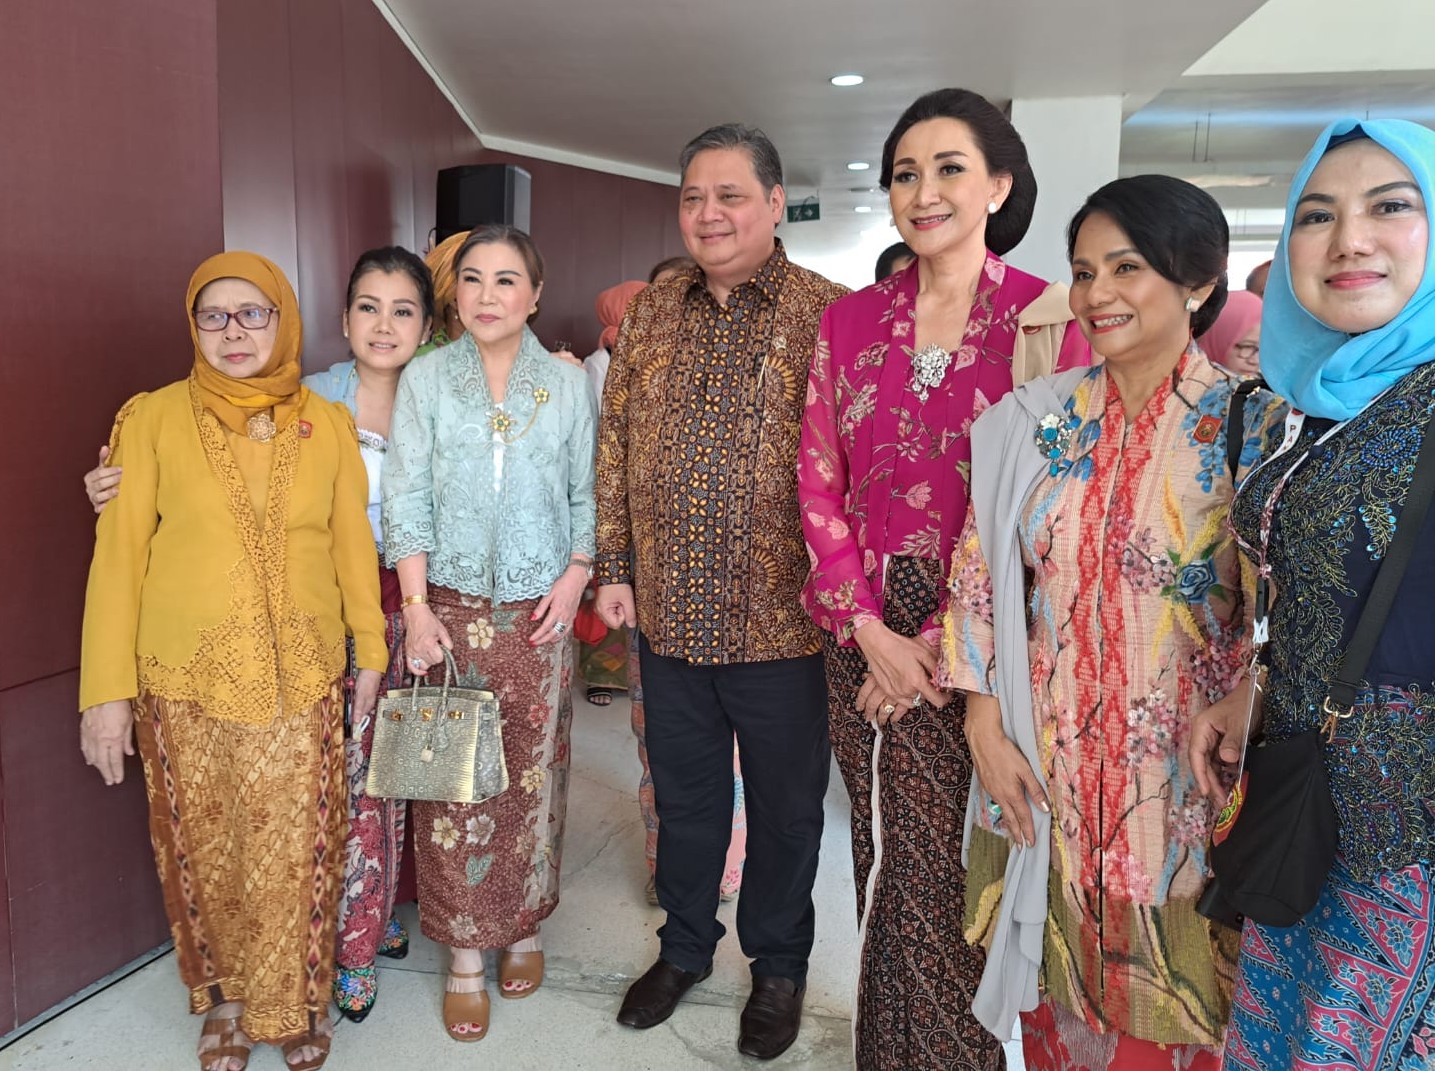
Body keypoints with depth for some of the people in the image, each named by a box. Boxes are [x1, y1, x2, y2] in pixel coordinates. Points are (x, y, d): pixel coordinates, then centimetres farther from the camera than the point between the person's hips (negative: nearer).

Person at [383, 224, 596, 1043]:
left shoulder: (568, 384, 3)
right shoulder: (426, 378, 1)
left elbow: (586, 495, 5)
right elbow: (407, 497, -2)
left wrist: (575, 574, -9)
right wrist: (416, 607, -8)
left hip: (539, 610, 1)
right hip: (451, 606, 0)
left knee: (532, 774, 9)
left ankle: (525, 924, 29)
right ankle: (466, 947, 19)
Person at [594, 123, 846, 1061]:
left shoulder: (828, 315, -7)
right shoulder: (651, 315, 7)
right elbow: (616, 449, 9)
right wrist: (616, 569, 6)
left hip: (784, 622, -4)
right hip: (670, 617, 4)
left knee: (785, 806, 14)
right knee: (684, 797, 20)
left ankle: (779, 965, 37)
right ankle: (685, 947, 42)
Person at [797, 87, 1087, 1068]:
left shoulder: (1050, 321, -5)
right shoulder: (851, 320, 6)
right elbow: (820, 482, 4)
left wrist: (945, 645, -11)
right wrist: (869, 630, -6)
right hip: (868, 633, 3)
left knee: (964, 866, 6)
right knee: (885, 863, 12)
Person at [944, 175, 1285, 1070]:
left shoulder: (1252, 426, -9)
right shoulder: (1032, 422, -1)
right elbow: (980, 574, 1)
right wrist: (987, 728, -3)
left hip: (1181, 773, -2)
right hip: (1045, 764, 3)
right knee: (1055, 981, 18)